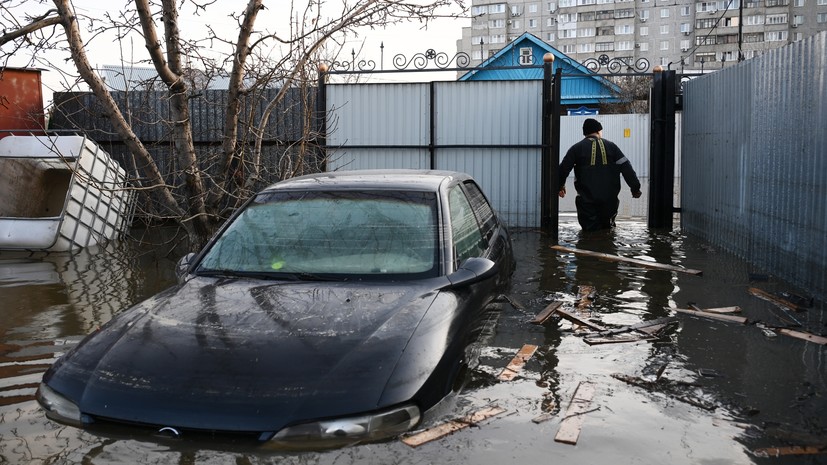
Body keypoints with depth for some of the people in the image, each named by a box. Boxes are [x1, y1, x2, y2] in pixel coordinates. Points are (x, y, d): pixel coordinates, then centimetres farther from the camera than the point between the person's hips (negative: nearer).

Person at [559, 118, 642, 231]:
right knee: (607, 226, 17)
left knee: (590, 228, -1)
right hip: (609, 199, 2)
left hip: (586, 198, -2)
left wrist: (560, 186, 19)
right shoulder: (611, 146, 8)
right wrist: (635, 188, 9)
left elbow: (563, 168, 3)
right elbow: (626, 168, 4)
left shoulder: (576, 148, 3)